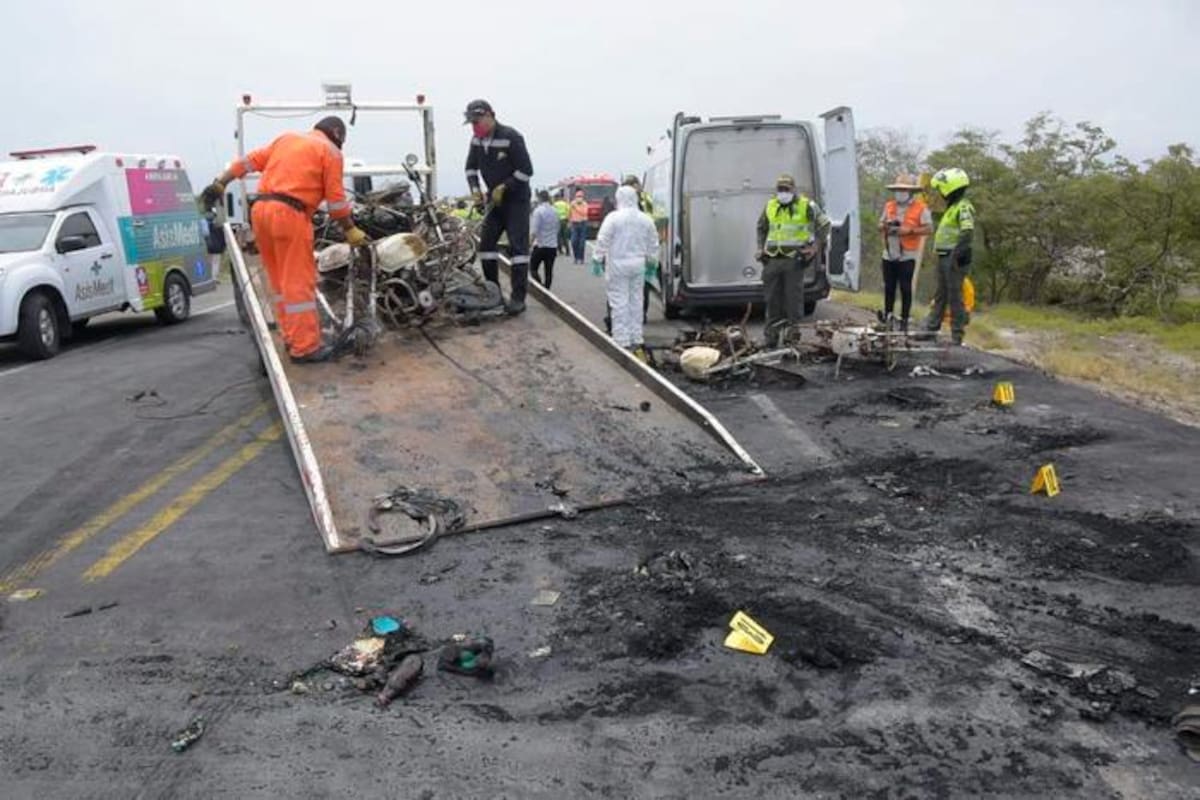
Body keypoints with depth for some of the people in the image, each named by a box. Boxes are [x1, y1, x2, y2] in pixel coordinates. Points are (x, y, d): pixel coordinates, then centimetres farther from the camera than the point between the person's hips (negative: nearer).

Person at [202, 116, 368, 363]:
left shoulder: (286, 138, 24)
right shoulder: (330, 151, 7)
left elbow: (251, 160, 20)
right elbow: (335, 197, 3)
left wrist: (220, 183, 21)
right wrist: (350, 229, 10)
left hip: (260, 209, 7)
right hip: (288, 214, -7)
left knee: (280, 280, 13)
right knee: (299, 282, -5)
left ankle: (292, 339, 19)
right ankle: (305, 347, -4)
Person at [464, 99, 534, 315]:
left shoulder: (510, 137, -18)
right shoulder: (477, 140, 3)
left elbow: (526, 171, -18)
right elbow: (471, 168, 17)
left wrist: (503, 188, -18)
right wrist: (475, 190, 1)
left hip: (516, 199, -7)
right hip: (495, 200, 7)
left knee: (518, 246, -10)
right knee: (486, 242, 2)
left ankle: (518, 298, -11)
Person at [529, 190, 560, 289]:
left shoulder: (538, 211, -12)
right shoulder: (554, 211, 7)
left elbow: (534, 231, -16)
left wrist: (529, 243, -10)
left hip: (540, 245, -6)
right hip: (553, 245, 6)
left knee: (533, 268, 3)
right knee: (549, 271, 8)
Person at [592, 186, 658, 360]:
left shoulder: (613, 218, -10)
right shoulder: (646, 220, 6)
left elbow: (602, 241, -10)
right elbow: (653, 244, 12)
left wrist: (597, 261, -2)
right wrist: (652, 263, 21)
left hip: (618, 265, -5)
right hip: (638, 265, 5)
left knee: (619, 303, -2)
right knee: (636, 302, 11)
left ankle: (622, 342, -2)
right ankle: (636, 341, 16)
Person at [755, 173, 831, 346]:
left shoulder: (807, 206, -1)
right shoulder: (770, 207, 13)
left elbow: (825, 224, 5)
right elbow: (761, 228, 28)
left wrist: (815, 246, -3)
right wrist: (761, 248, 15)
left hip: (794, 260, -4)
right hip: (772, 259, 4)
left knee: (793, 298, -2)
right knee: (772, 299, 7)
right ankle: (771, 334, 15)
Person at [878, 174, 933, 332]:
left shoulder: (920, 208, -5)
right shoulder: (889, 205, 11)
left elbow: (929, 228, -9)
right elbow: (880, 225, 17)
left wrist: (910, 231, -19)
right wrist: (885, 226, -6)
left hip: (907, 255, -5)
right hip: (889, 254, 5)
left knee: (905, 289, -1)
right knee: (889, 288, 11)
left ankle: (904, 320, 5)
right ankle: (887, 317, 20)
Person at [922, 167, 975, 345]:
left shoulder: (963, 207, -14)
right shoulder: (952, 206, 19)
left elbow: (967, 233, -25)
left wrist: (956, 255, -30)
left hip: (954, 259, -10)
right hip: (944, 257, 10)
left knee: (955, 297, -6)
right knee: (940, 295, 16)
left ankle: (957, 336, 0)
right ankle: (931, 328, 25)